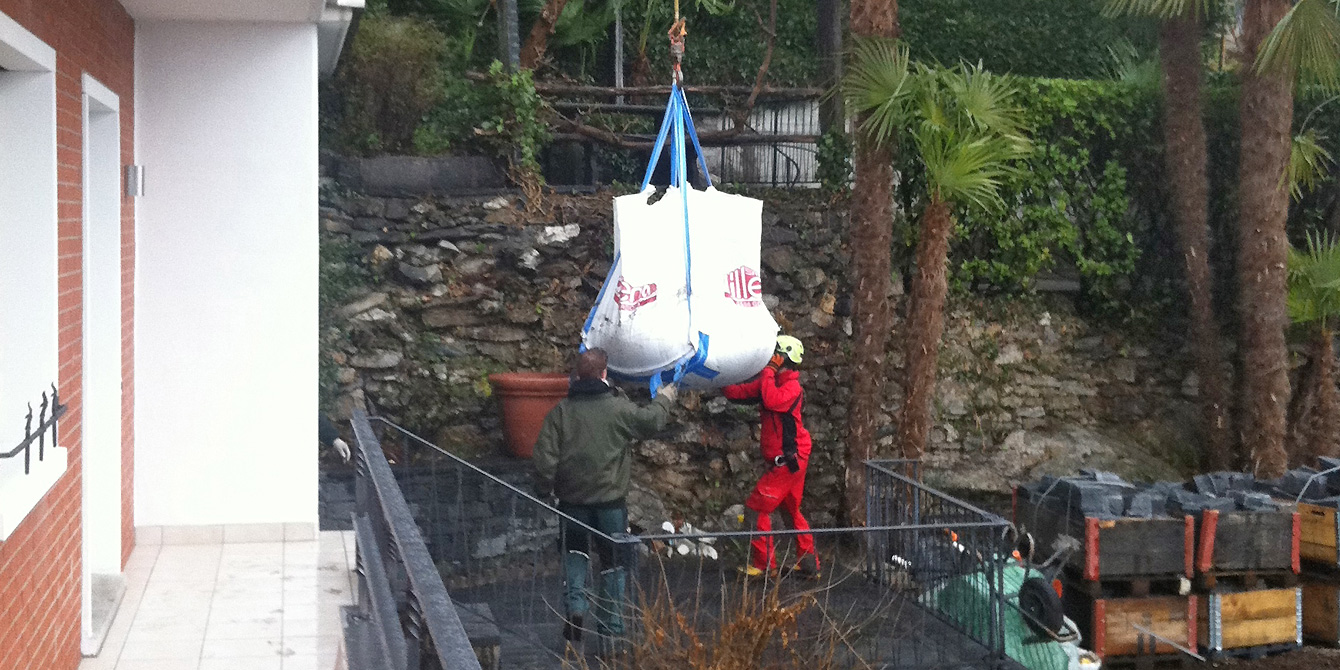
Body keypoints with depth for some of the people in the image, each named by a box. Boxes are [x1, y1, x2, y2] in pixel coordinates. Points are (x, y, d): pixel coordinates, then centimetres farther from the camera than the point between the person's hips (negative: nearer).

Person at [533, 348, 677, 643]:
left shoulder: (560, 411, -7)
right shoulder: (619, 407, -12)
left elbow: (545, 457, -8)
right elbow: (651, 421, 5)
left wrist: (544, 490, 8)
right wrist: (664, 399, 25)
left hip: (572, 498, 2)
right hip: (611, 497, -2)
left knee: (575, 551, 22)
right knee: (613, 560, 12)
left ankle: (575, 606, 0)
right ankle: (611, 625, 16)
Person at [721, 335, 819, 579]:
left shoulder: (792, 387, -16)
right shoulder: (772, 382, 10)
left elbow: (771, 400, -36)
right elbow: (740, 392, 11)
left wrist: (769, 371, -24)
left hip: (788, 460, -10)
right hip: (786, 459, 10)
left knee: (757, 507, -7)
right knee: (792, 510, 17)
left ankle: (764, 564, 1)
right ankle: (808, 564, 23)